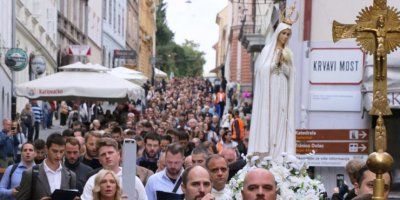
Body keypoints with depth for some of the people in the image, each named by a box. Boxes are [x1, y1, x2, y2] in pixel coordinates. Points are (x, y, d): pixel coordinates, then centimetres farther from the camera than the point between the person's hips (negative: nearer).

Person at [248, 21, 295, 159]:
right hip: (269, 89, -4)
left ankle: (279, 155, -2)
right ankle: (264, 152, -10)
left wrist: (282, 63, -7)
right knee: (267, 118, -9)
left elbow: (289, 73, 9)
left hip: (282, 91, 4)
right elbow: (262, 69, -6)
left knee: (280, 120, -1)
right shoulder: (268, 50, 3)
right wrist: (275, 62, -14)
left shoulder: (287, 53, 15)